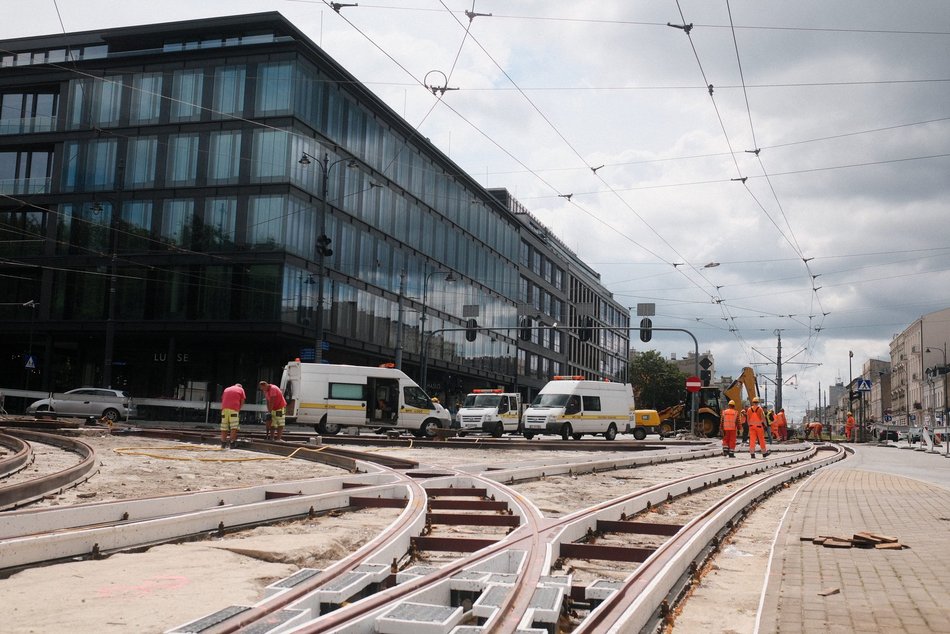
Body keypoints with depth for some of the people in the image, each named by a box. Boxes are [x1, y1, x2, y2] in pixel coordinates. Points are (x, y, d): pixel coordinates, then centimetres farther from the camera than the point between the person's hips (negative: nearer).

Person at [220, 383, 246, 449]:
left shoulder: (226, 389, 27)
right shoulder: (241, 389, 15)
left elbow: (222, 399, 23)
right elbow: (242, 401, 9)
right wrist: (238, 410, 16)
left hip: (224, 409, 4)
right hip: (234, 409, -4)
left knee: (224, 428, 7)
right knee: (234, 427, -8)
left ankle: (223, 444, 8)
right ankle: (231, 443, -17)